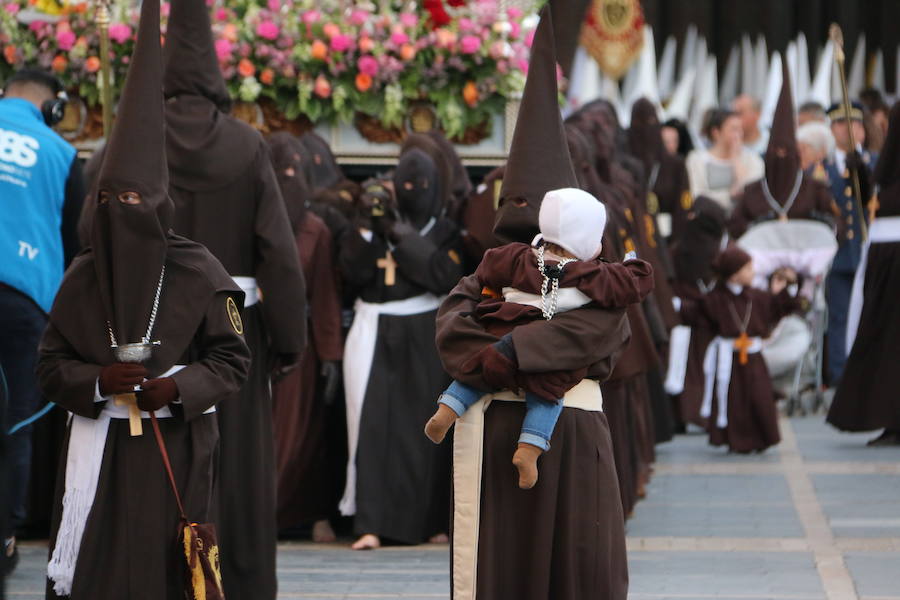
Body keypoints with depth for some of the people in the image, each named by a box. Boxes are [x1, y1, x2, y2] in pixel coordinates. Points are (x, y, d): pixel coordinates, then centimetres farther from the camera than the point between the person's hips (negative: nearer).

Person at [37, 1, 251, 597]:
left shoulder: (199, 272, -1)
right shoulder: (84, 275, 6)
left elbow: (233, 358, 1)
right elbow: (51, 363, 8)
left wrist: (178, 386, -15)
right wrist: (99, 379, -12)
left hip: (176, 451, -2)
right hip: (100, 447, 2)